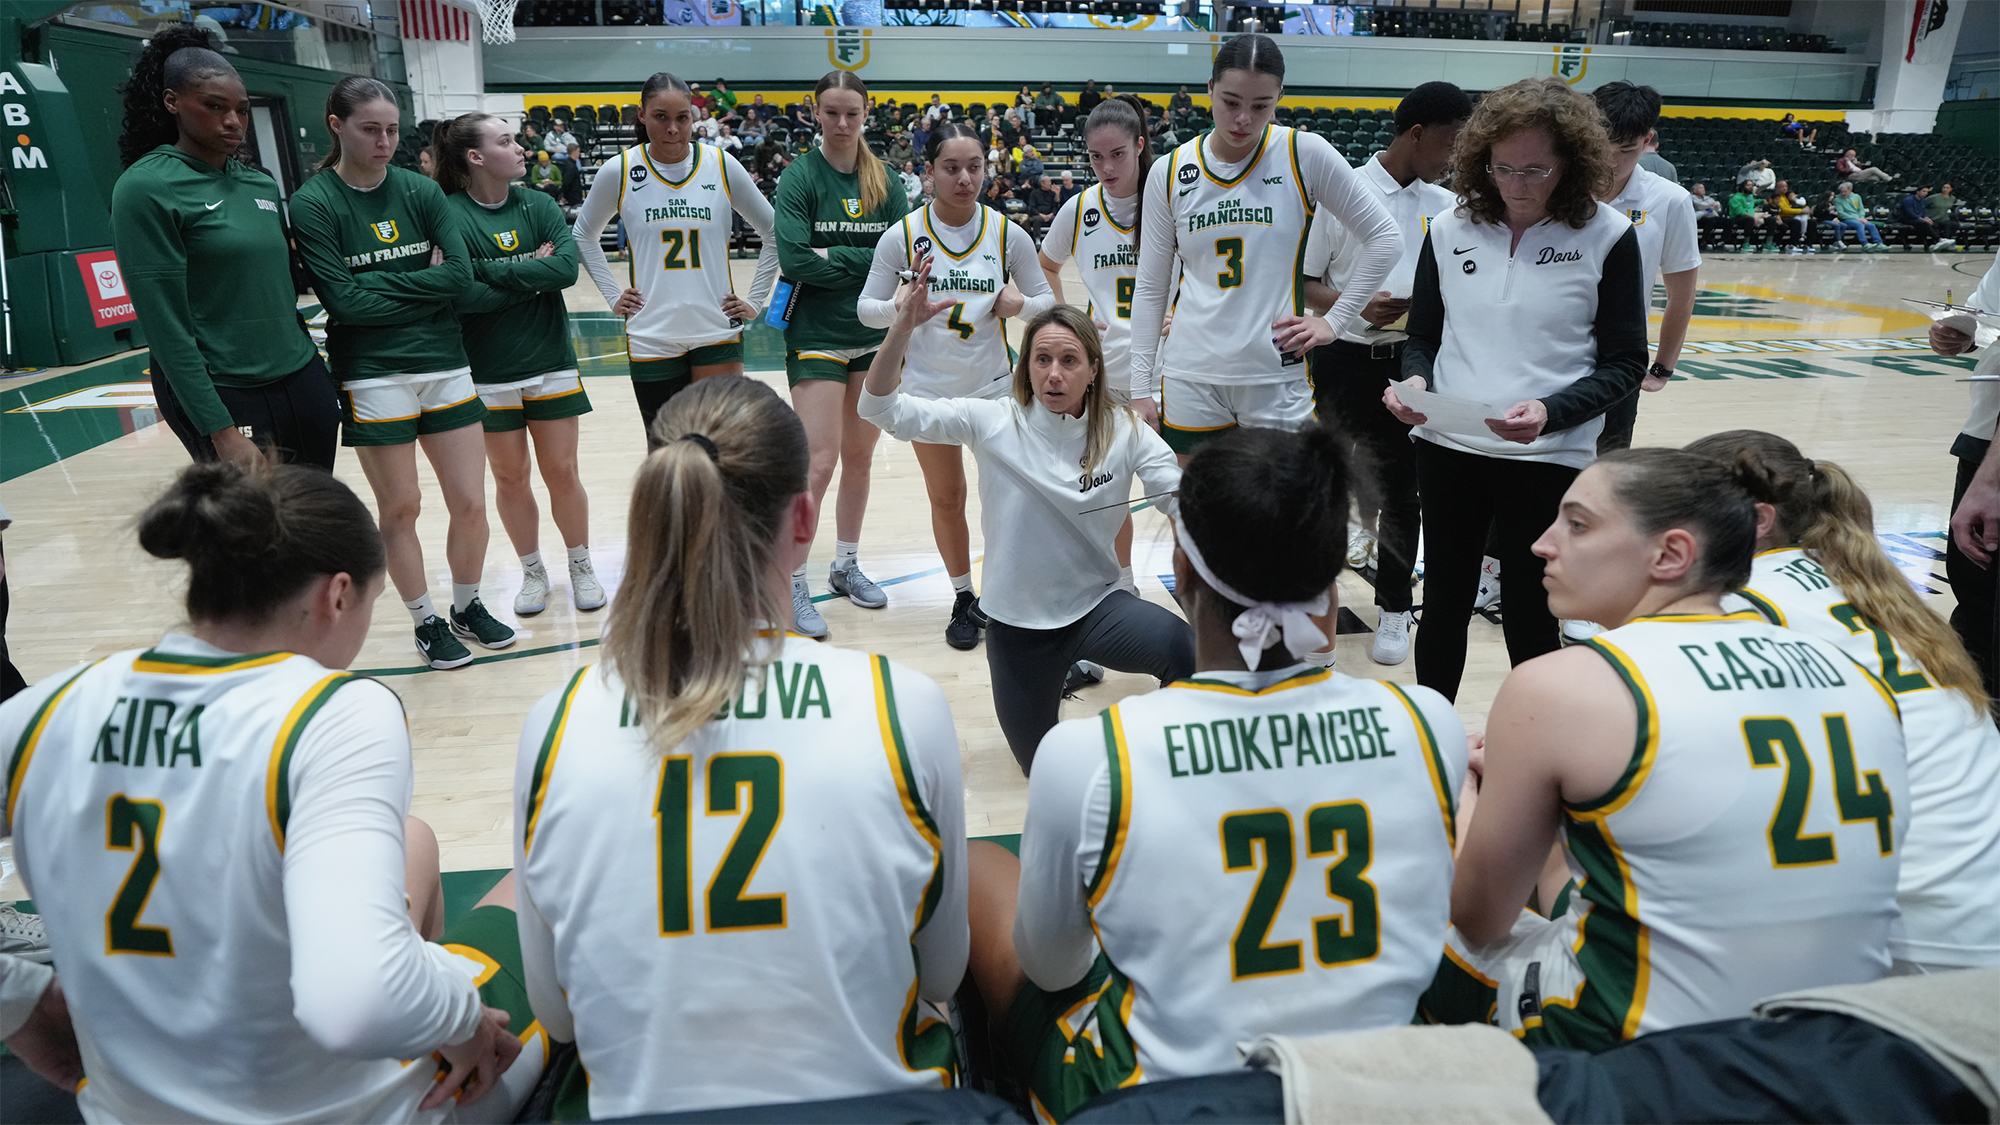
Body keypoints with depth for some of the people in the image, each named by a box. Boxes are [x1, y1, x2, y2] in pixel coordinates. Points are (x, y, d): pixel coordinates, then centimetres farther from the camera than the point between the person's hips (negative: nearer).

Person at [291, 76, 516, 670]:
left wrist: (384, 285, -12)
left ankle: (468, 607, 27)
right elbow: (344, 300, -14)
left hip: (446, 366, 3)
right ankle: (426, 622, 25)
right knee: (399, 509, 7)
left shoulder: (420, 190, 4)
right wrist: (423, 286, -10)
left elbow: (461, 273, -7)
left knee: (470, 503, 5)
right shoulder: (312, 205, -5)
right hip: (373, 377, -3)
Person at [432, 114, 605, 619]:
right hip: (488, 372, -1)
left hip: (550, 363, 2)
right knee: (510, 478, 9)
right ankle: (533, 572, 27)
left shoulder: (538, 205, 0)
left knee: (562, 471, 6)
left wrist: (493, 271, -20)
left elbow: (567, 267, -15)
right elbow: (459, 294, -19)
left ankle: (581, 566, 24)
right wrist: (529, 275, -16)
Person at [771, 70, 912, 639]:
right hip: (817, 338, -4)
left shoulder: (886, 181, 6)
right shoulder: (800, 178, -6)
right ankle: (793, 584, 3)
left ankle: (846, 565, 28)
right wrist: (867, 258, -13)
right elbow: (796, 260, -17)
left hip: (875, 336, 4)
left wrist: (834, 257, -13)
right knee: (819, 462, -8)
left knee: (860, 458, 12)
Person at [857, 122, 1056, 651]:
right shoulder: (902, 236, -8)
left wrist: (1020, 303, -18)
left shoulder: (1007, 234, -5)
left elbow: (1046, 300, 5)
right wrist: (905, 306, -24)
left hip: (994, 385, 0)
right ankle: (963, 598, 32)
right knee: (946, 500, 12)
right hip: (928, 388, 0)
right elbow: (867, 307, -3)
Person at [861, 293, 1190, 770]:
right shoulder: (993, 421, -12)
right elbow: (883, 408, -17)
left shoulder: (1123, 431, -9)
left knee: (1188, 652, -34)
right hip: (1018, 621, 1)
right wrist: (903, 328, -32)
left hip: (1096, 605, 0)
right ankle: (1060, 674, 45)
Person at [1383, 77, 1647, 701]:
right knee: (1443, 605, 14)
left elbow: (1624, 364, -3)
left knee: (1530, 622, 7)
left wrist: (1548, 411, -20)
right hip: (1446, 448, 3)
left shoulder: (1607, 236, -5)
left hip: (1548, 458, -3)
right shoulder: (1450, 229, 3)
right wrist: (1415, 380, -12)